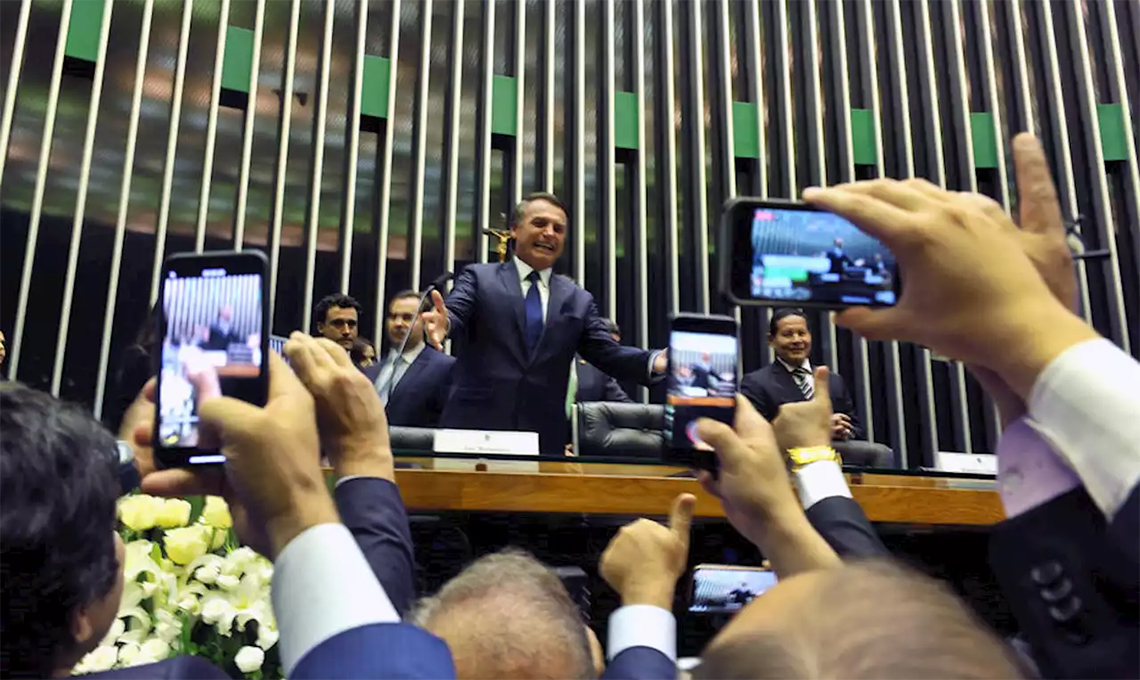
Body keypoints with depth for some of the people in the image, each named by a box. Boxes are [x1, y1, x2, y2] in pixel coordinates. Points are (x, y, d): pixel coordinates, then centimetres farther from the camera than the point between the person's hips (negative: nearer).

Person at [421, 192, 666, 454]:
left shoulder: (579, 300, 13)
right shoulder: (479, 277, 6)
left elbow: (608, 353, 7)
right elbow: (455, 314, -10)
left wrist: (655, 362, -13)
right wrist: (444, 322, -36)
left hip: (545, 438, 3)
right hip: (475, 428, -2)